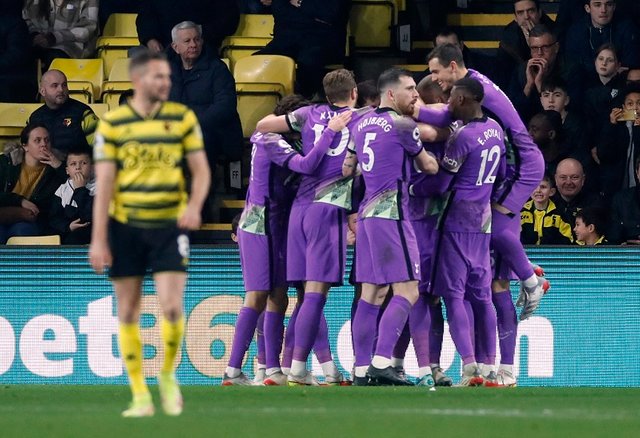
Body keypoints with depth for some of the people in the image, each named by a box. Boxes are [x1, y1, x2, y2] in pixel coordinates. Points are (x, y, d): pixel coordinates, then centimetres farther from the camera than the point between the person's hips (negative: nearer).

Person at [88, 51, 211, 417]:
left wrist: (195, 205, -15)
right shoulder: (113, 124, -2)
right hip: (125, 226, 0)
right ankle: (140, 396, 11)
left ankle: (168, 376, 14)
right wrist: (98, 239, -7)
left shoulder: (183, 118, 2)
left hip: (169, 225, 0)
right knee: (128, 314, 2)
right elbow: (104, 184, -3)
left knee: (172, 307, -12)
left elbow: (201, 169, 6)